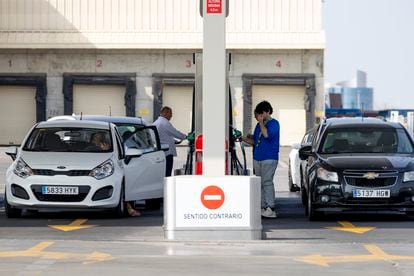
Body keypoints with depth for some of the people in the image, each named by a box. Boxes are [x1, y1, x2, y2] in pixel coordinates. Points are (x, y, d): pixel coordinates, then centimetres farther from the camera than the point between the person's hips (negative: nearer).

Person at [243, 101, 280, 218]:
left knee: (267, 182, -13)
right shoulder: (259, 125, 18)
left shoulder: (274, 123, -5)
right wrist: (246, 139, 5)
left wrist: (261, 121, -12)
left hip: (269, 158, -8)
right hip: (257, 158, 8)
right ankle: (263, 208, 10)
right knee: (260, 183, 7)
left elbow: (267, 134, -22)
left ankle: (270, 209, -15)